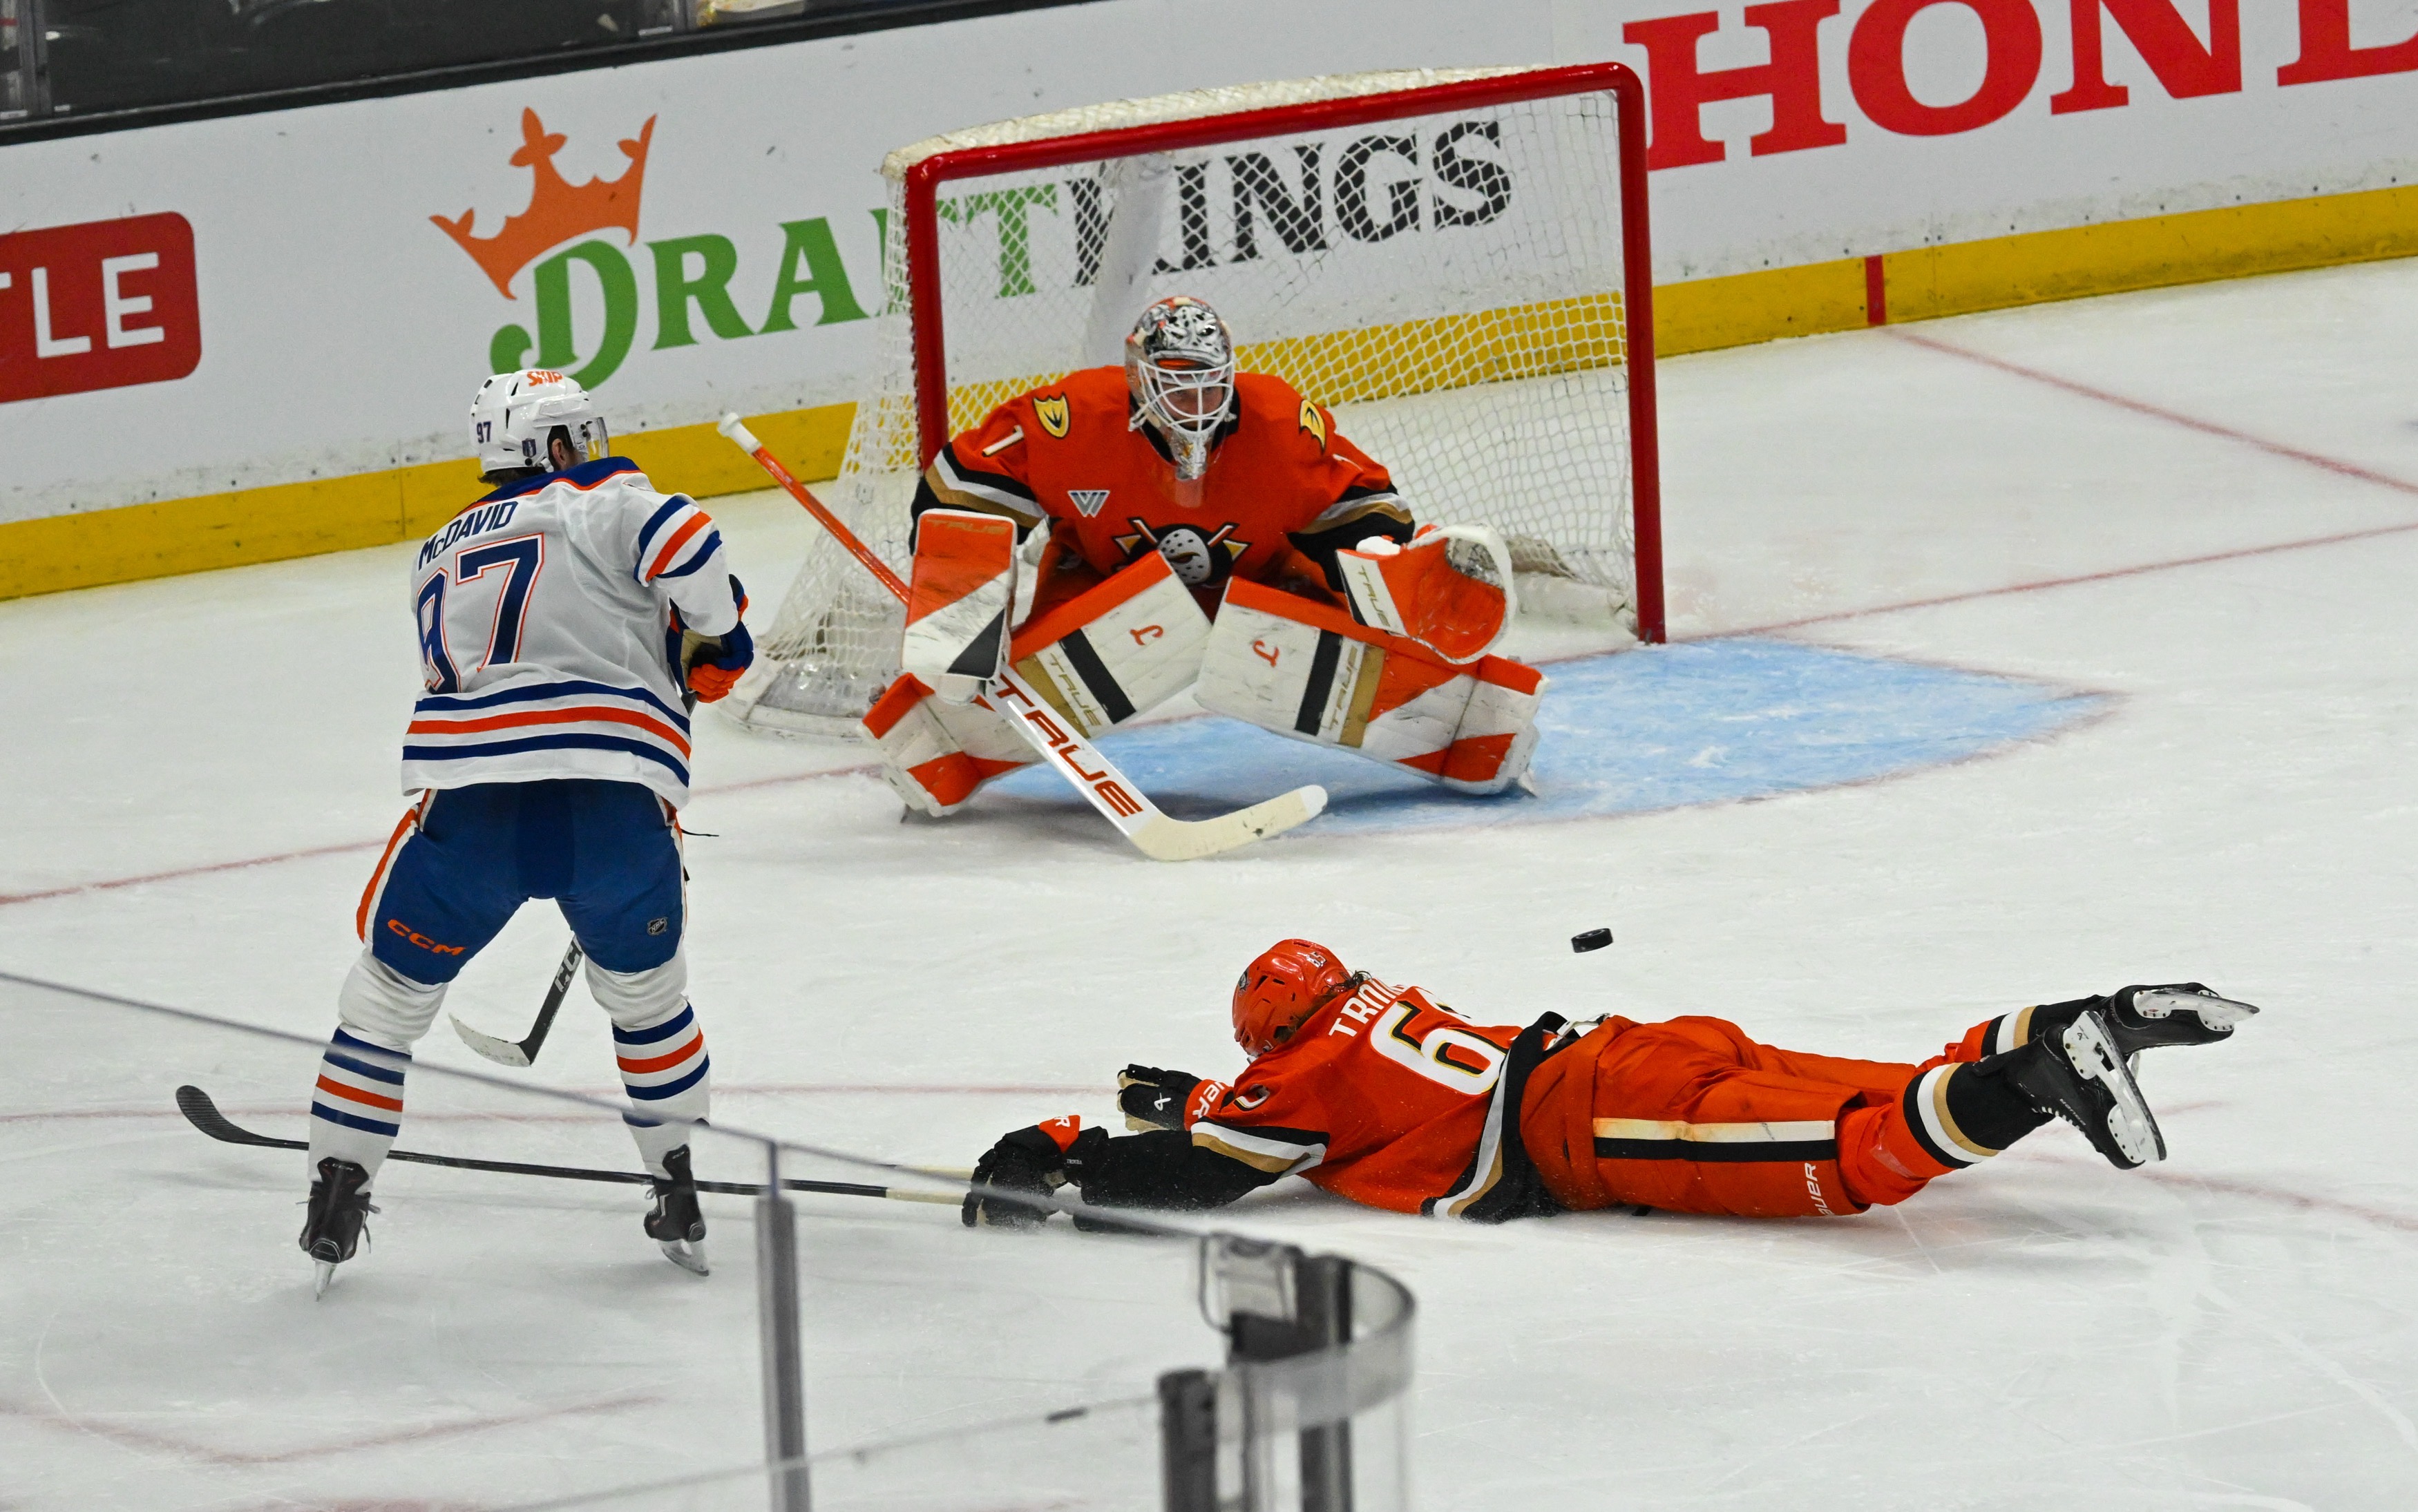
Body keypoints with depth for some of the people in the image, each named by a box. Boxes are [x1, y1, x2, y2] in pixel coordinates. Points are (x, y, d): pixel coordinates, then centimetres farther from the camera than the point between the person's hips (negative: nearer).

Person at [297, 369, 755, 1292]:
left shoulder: (438, 557, 28)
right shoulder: (601, 504, 12)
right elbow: (686, 546, -8)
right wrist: (713, 639, 11)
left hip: (469, 798, 2)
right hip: (616, 800, -2)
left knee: (390, 990, 19)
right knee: (644, 993, 22)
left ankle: (335, 1202, 15)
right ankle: (677, 1199, 24)